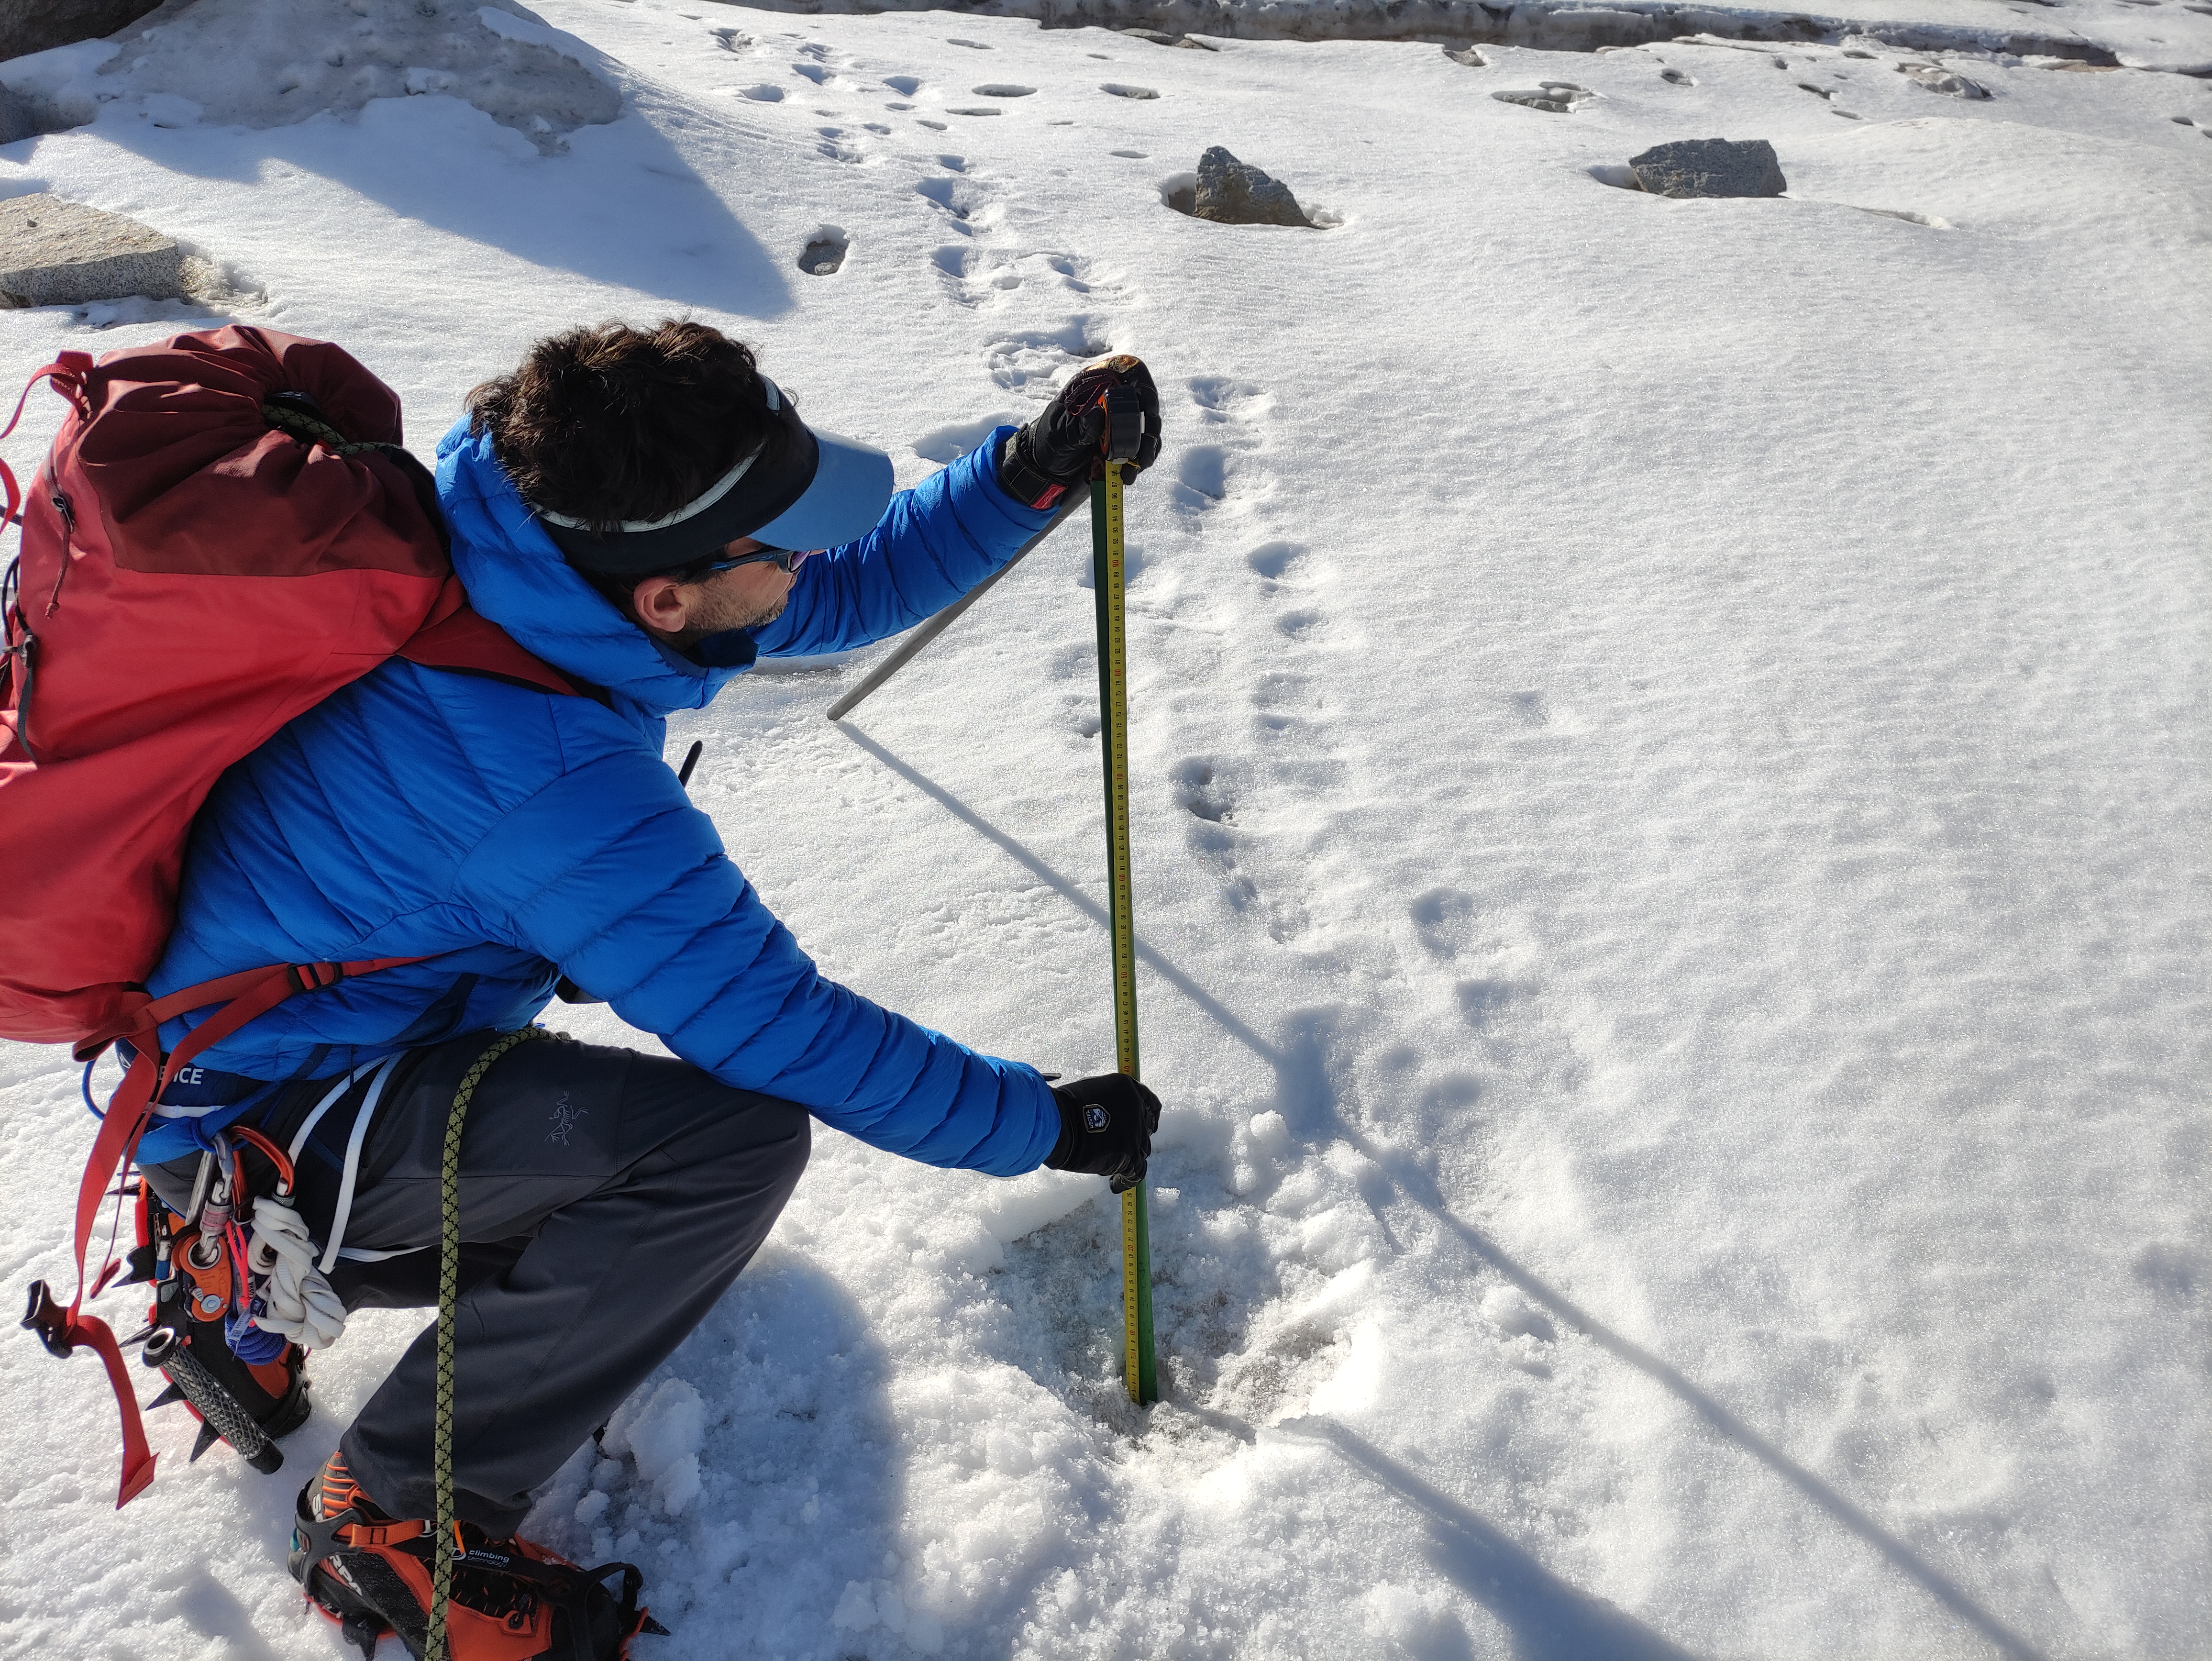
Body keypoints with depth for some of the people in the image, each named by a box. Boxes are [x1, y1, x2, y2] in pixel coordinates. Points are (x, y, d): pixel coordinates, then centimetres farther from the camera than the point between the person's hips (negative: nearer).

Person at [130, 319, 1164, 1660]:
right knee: (737, 1131, -26)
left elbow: (842, 594, 2)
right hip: (265, 1136, -9)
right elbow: (794, 1033, -29)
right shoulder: (550, 781, -35)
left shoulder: (526, 564, -10)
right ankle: (402, 1523, -4)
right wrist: (1045, 1123, -17)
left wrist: (1024, 477, -9)